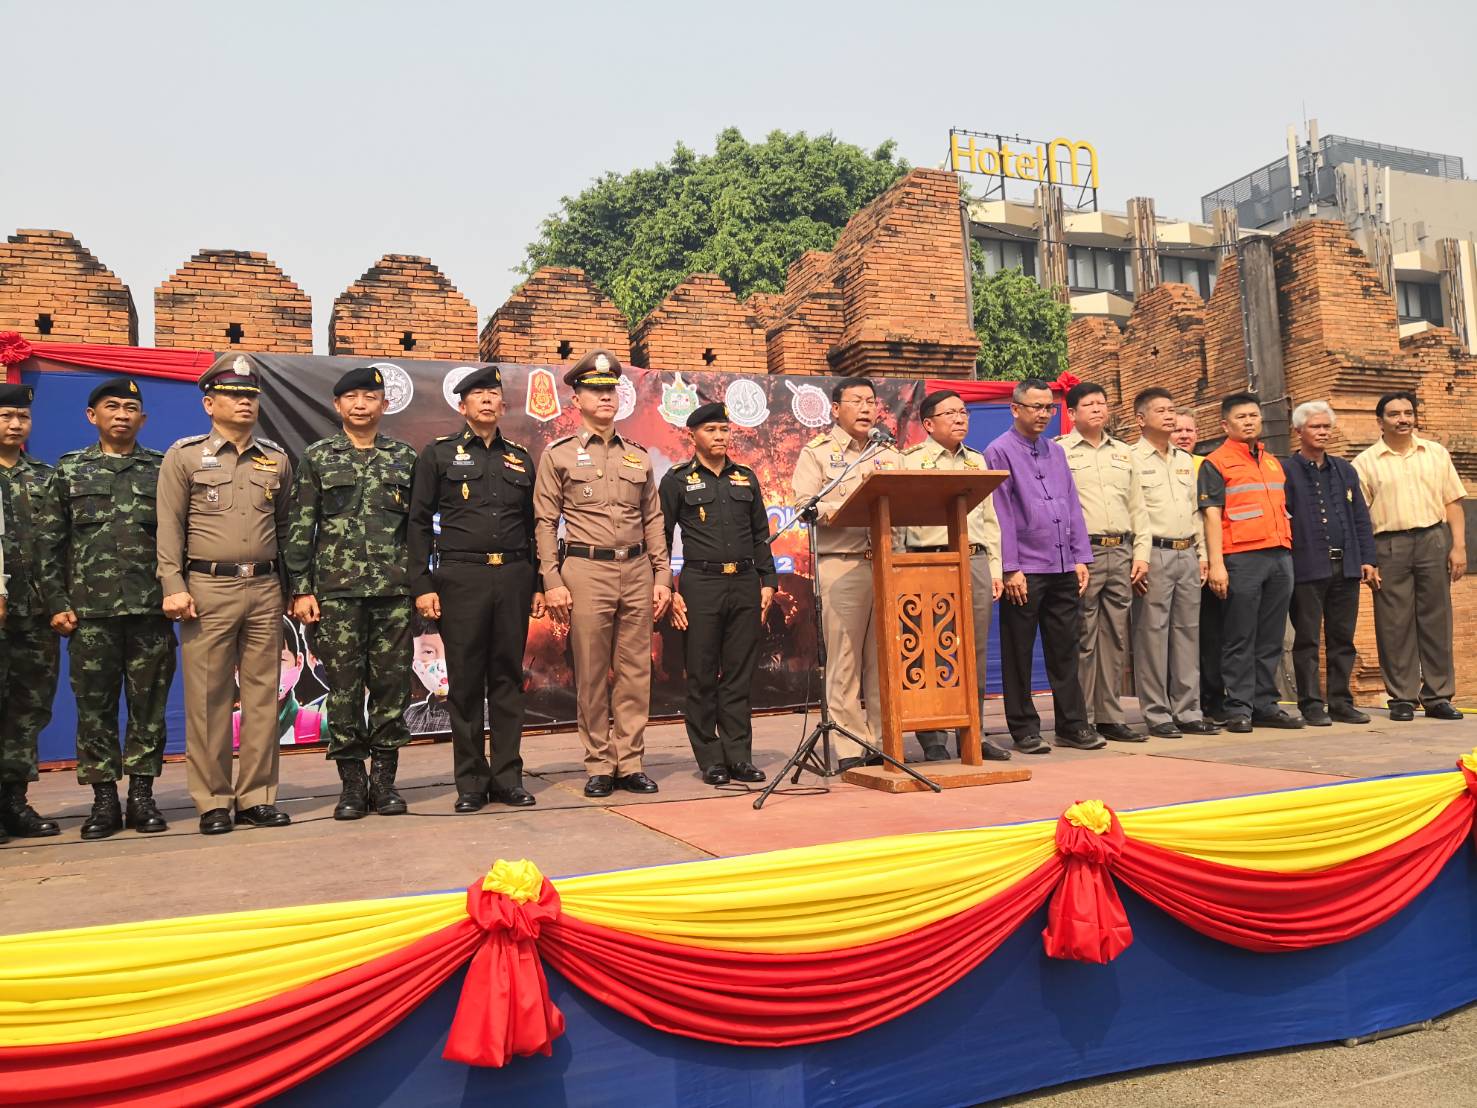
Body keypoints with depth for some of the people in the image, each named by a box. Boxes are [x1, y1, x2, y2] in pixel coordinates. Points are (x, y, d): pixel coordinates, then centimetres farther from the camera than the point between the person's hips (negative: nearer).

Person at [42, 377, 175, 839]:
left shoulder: (163, 469, 8)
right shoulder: (69, 470, 10)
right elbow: (53, 544, 7)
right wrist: (58, 604, 0)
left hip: (151, 610, 0)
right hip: (90, 612, 1)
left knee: (148, 706, 4)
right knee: (95, 707, 4)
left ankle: (142, 796, 13)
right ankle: (104, 800, 14)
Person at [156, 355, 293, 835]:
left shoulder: (277, 458, 13)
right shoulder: (184, 456, 4)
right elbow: (169, 527, 0)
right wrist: (173, 587, -8)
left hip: (266, 589, 3)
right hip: (208, 588, -3)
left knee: (263, 695, 4)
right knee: (208, 698, 0)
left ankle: (257, 796, 12)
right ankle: (213, 802, 9)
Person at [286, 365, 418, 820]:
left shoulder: (405, 458, 10)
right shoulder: (316, 458, 7)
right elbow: (299, 528, 4)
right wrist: (300, 589, -3)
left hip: (394, 592, 1)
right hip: (336, 591, -1)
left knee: (392, 684, 3)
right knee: (344, 687, 2)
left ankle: (384, 779, 15)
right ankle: (351, 783, 12)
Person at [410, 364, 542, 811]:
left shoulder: (520, 457, 15)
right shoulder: (439, 453, 5)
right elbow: (419, 522, 1)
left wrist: (538, 585, 11)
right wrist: (422, 585, -7)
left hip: (513, 577, 3)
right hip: (461, 578, -3)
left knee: (508, 678, 6)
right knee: (466, 682, 2)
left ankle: (508, 778, 14)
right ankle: (470, 782, 12)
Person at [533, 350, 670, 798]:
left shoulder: (638, 455, 14)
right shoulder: (559, 454, 4)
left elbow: (653, 520, 15)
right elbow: (545, 522, 1)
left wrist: (662, 576, 8)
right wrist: (552, 582, -7)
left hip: (637, 570, 3)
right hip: (586, 570, -3)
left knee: (636, 672, 4)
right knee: (591, 676, 1)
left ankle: (630, 764, 13)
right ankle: (599, 766, 11)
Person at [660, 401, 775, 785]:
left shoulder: (746, 478, 15)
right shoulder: (677, 480, 4)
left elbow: (761, 535, 17)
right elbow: (661, 538, 2)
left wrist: (768, 582, 8)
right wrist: (667, 591, -6)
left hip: (745, 584, 3)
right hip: (700, 584, -3)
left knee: (740, 675, 6)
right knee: (702, 678, 1)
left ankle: (739, 756, 13)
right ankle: (711, 760, 9)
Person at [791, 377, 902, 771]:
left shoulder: (890, 456, 21)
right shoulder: (817, 453, 6)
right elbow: (805, 505, -8)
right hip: (840, 565, -4)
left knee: (883, 659, 6)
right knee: (844, 659, -3)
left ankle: (884, 741, 13)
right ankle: (849, 749, 3)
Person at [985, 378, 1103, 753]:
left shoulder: (1056, 452, 16)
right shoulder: (999, 452, -3)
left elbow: (1073, 506, 16)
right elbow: (1000, 514, -9)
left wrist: (1080, 558, 8)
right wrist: (1010, 568, -13)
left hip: (1063, 569, 6)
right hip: (1024, 571, -6)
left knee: (1066, 650, 10)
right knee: (1018, 654, 2)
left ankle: (1073, 725, 17)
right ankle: (1024, 730, 11)